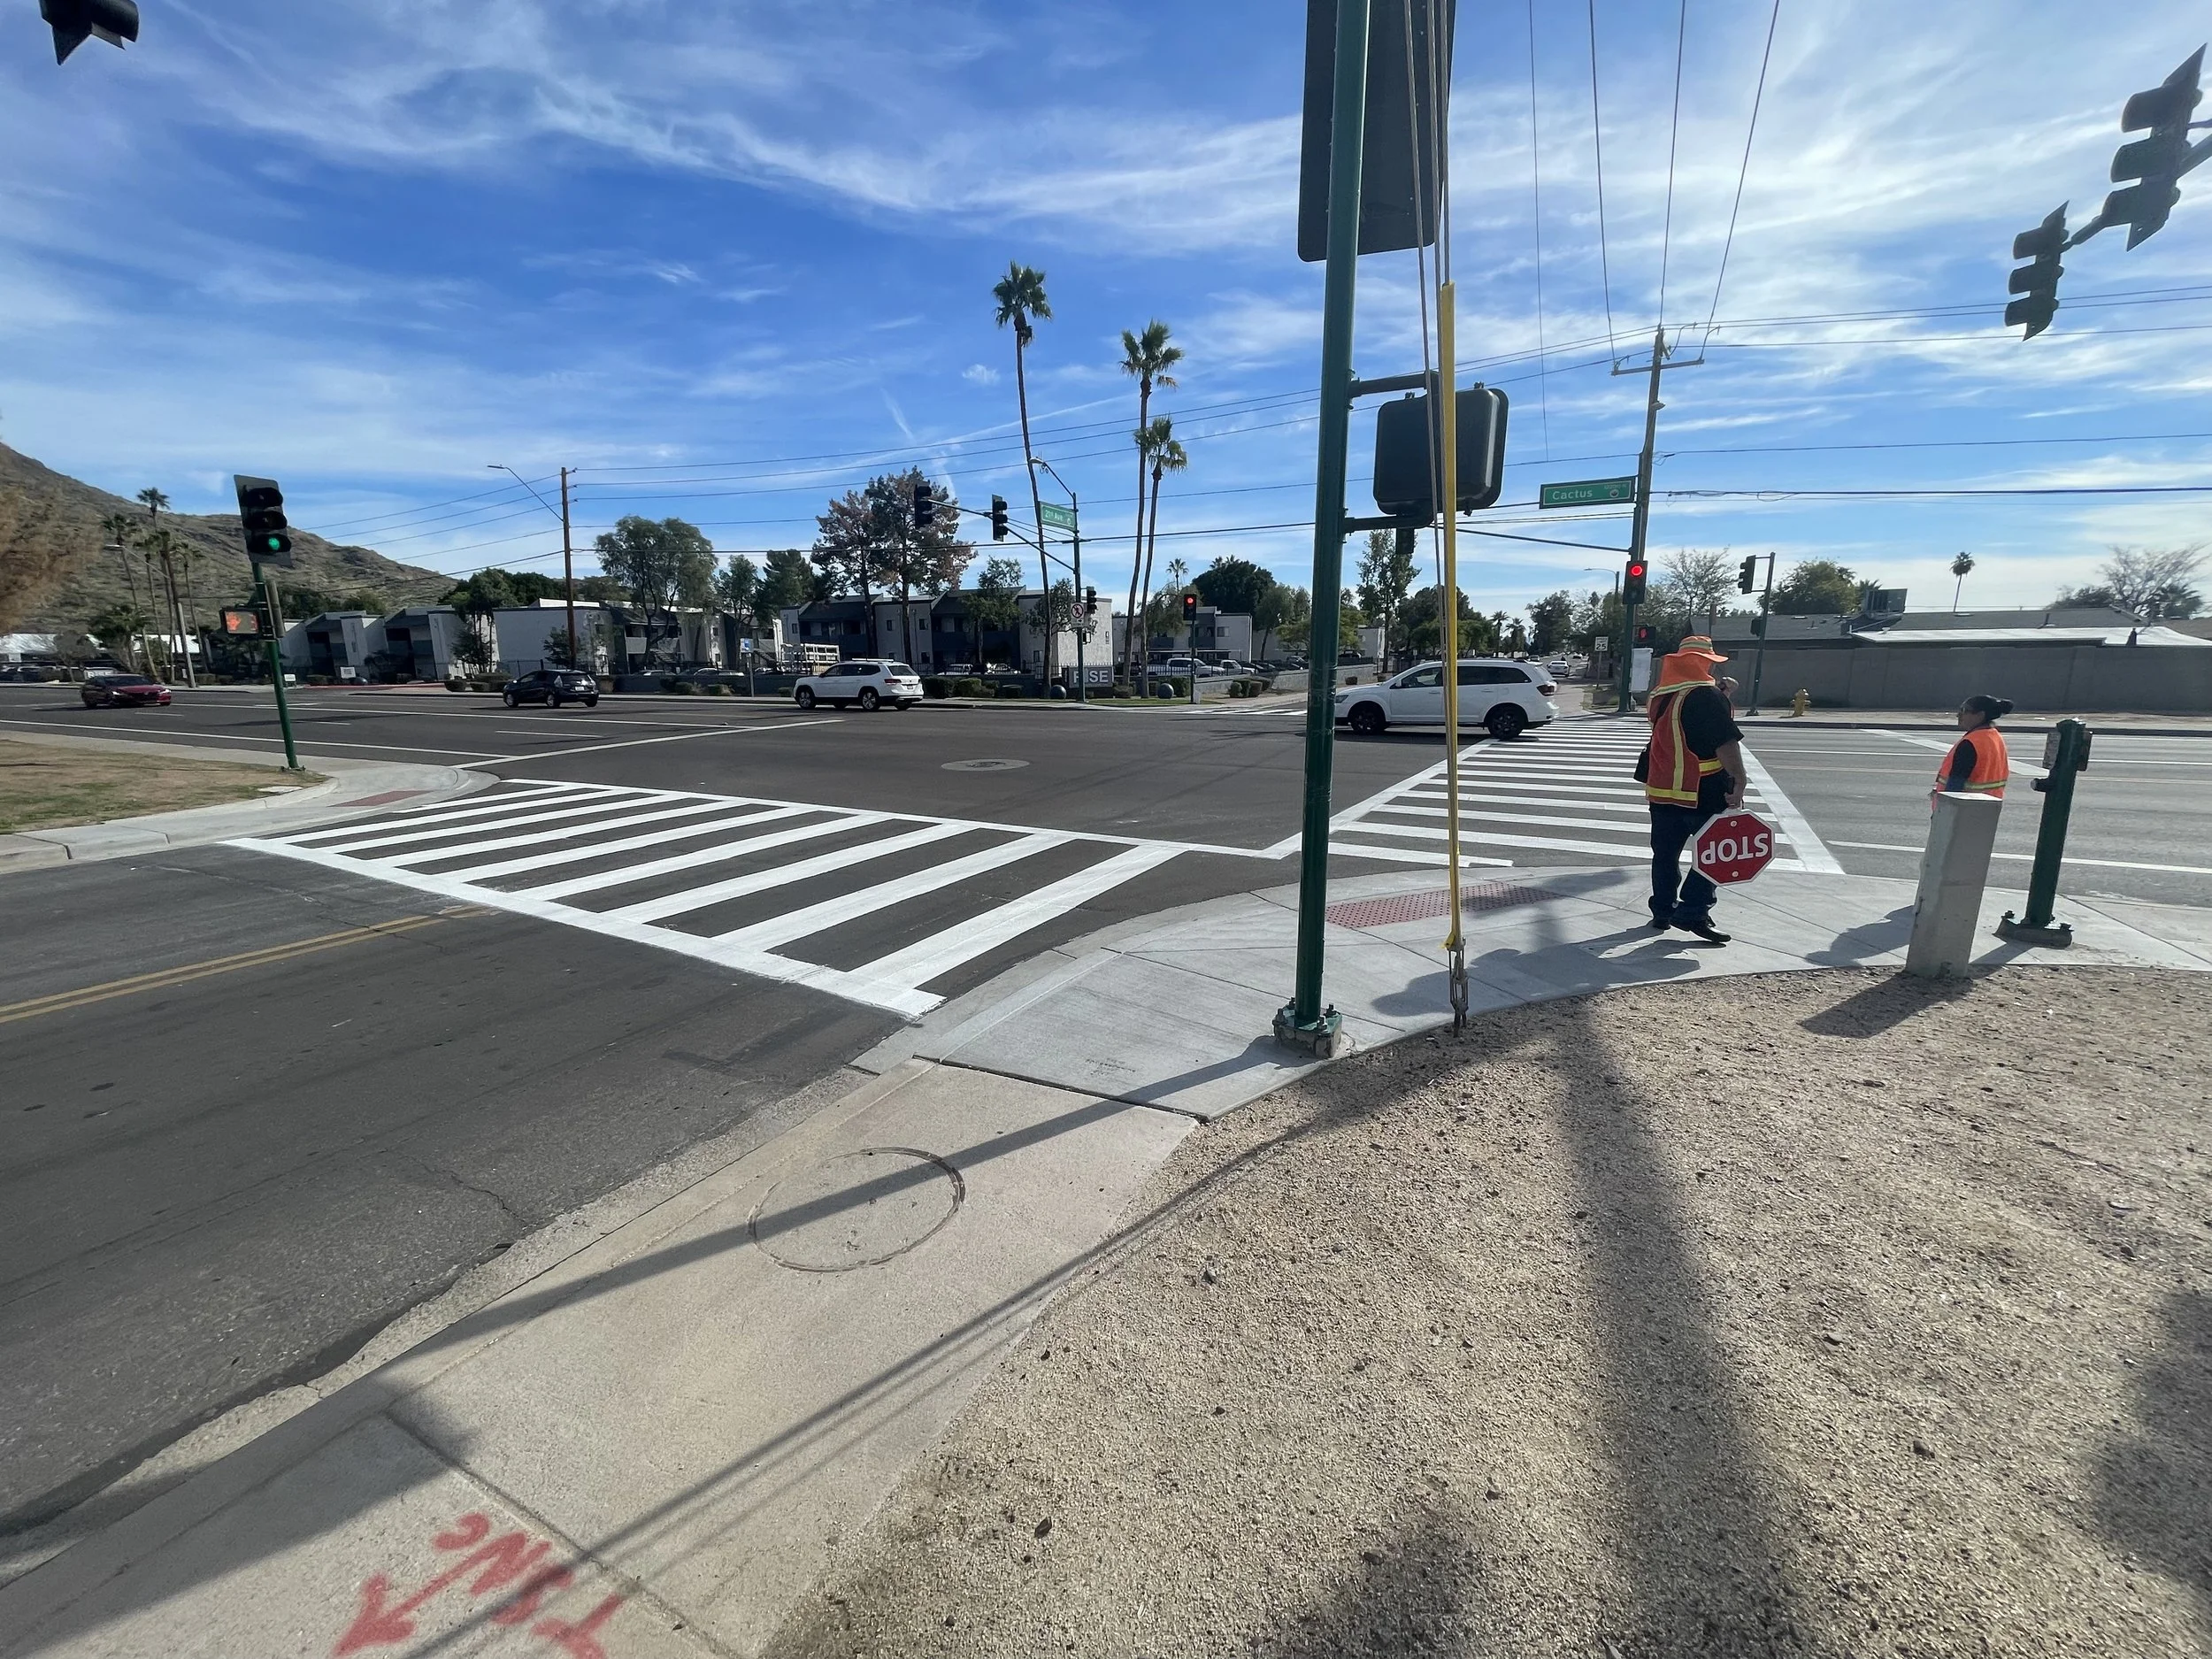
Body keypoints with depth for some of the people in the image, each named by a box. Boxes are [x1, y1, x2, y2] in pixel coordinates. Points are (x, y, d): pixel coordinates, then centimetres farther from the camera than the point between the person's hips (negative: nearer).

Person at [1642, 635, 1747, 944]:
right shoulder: (1708, 696, -13)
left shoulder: (1661, 696, 11)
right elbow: (1726, 743, -19)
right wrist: (1739, 781, -15)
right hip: (1705, 791, -7)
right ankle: (1693, 913, -3)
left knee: (1665, 853, 13)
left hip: (1663, 789, 7)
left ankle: (1663, 912, 19)